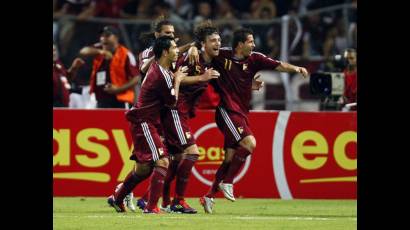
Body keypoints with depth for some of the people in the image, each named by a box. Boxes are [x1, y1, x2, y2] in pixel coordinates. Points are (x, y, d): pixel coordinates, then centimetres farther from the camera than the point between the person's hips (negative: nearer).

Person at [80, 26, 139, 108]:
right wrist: (101, 52, -28)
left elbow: (135, 79, -7)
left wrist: (118, 89, -18)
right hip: (101, 102, 6)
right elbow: (83, 51, -10)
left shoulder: (126, 55, -6)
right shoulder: (98, 51, 10)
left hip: (120, 102, -6)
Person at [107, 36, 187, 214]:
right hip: (144, 123, -10)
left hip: (142, 122, 10)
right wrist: (177, 80, 1)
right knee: (162, 162, -16)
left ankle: (117, 198, 30)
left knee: (144, 167, 17)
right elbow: (172, 102, -10)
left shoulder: (156, 67, 10)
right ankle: (151, 207, -20)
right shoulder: (161, 76, -20)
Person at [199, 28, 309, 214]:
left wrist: (295, 68, -20)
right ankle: (227, 182, -9)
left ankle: (209, 196, 17)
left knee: (231, 158, 6)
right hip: (227, 111, -6)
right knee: (249, 143, -22)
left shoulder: (254, 59, 5)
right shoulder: (221, 56, -4)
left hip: (242, 114, 6)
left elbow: (278, 66, -4)